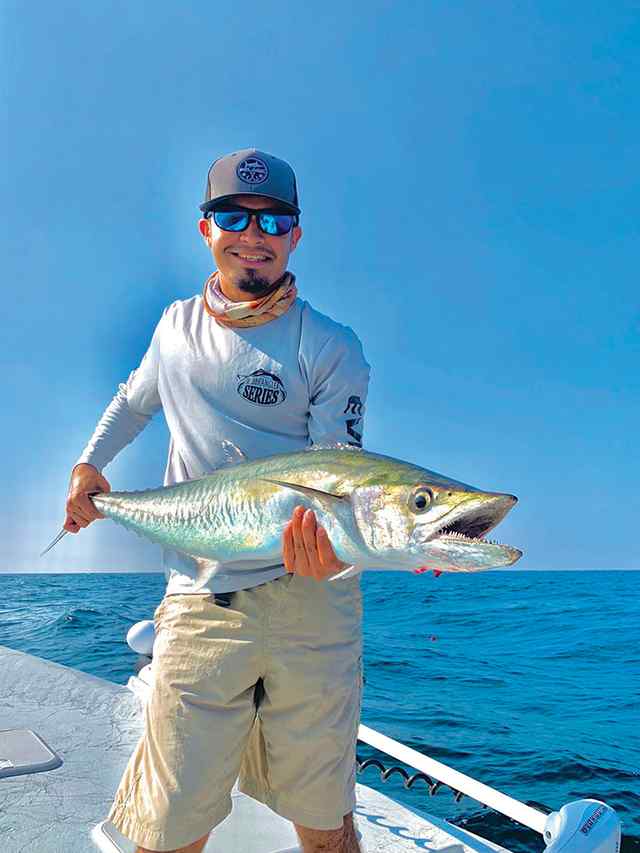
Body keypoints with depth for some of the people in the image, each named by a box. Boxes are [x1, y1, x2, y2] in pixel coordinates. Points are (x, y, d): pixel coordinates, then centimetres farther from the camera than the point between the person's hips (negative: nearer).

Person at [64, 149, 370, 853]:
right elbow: (135, 398, 31)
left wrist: (323, 526, -29)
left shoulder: (330, 347, -1)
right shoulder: (177, 324, 12)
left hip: (310, 600, -2)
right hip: (199, 604, 2)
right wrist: (89, 464, 18)